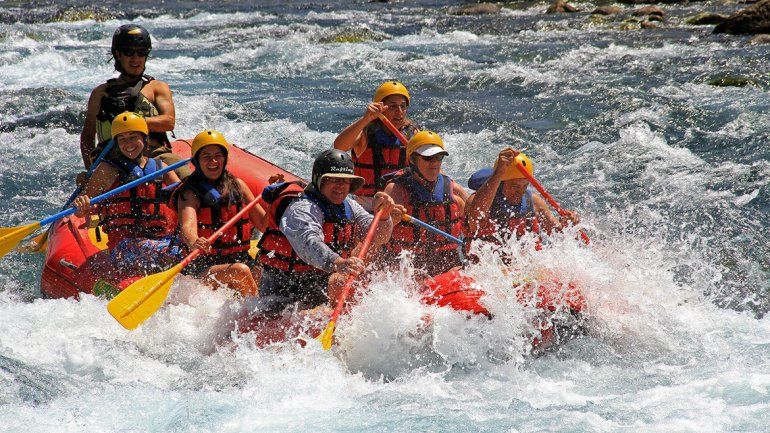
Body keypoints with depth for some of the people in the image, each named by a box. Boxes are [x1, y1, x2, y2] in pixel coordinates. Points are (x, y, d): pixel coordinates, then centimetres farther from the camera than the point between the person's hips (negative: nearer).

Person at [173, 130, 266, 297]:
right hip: (202, 268, -6)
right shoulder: (190, 193, -2)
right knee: (240, 271, -32)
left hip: (241, 259, 6)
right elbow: (187, 225, -22)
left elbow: (263, 224, 13)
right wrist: (193, 242, -46)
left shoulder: (237, 185, 13)